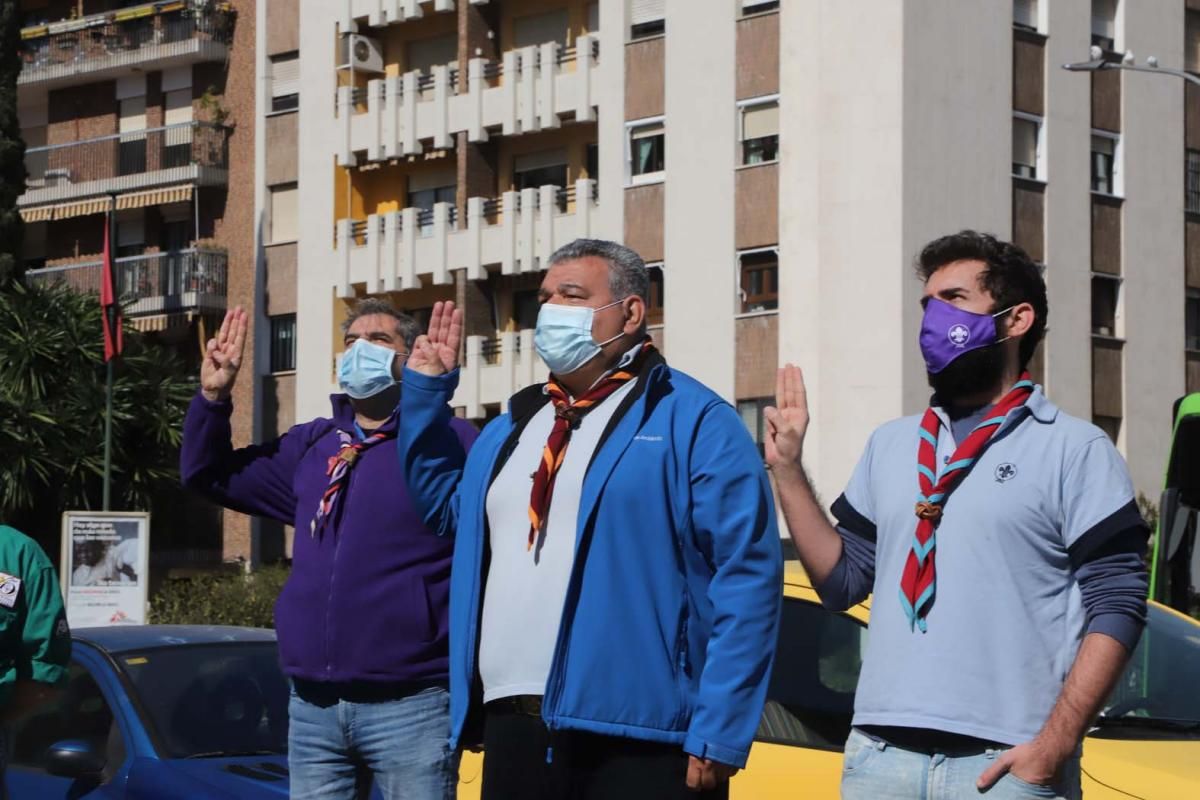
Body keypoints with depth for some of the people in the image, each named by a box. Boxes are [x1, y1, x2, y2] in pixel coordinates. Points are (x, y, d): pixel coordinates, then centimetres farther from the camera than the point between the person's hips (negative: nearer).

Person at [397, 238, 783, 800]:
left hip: (636, 744, -6)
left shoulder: (693, 422, -3)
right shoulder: (513, 426, 20)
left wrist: (719, 734, -16)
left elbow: (746, 580, -10)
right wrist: (425, 391, 24)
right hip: (512, 736, 7)